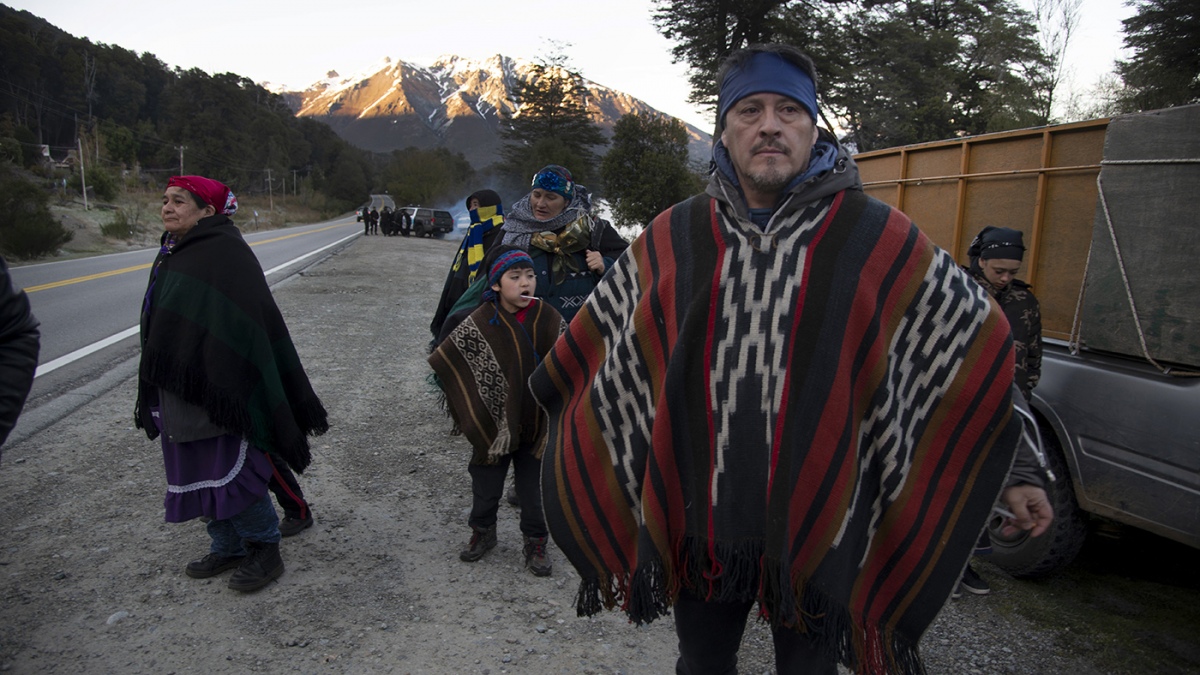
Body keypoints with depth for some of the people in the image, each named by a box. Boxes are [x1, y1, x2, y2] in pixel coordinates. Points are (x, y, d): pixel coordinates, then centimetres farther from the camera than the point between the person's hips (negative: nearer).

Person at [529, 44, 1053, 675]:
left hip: (818, 528, -2)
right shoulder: (671, 238, 0)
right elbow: (591, 343, 13)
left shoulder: (878, 239, -6)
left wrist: (1012, 471, 3)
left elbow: (977, 341, 2)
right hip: (696, 522, 2)